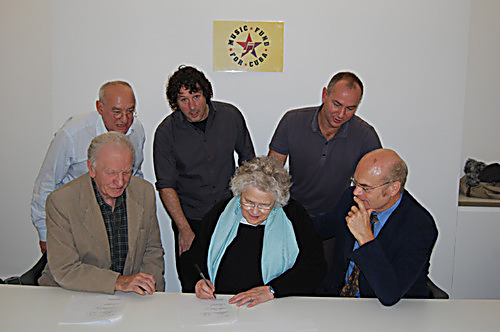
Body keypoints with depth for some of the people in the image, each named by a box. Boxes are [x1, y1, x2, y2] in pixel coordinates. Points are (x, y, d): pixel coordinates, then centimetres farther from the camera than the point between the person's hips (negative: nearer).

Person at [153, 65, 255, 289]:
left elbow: (247, 159, 9)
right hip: (190, 219, -1)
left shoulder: (231, 116, -4)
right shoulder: (166, 132, -10)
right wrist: (185, 229, -15)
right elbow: (166, 186, -8)